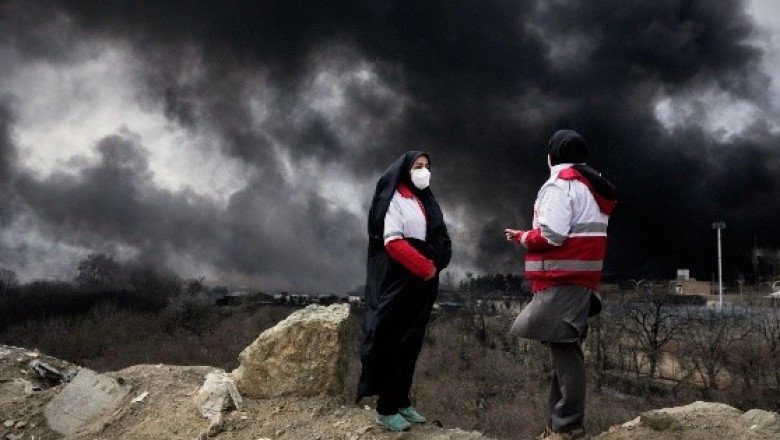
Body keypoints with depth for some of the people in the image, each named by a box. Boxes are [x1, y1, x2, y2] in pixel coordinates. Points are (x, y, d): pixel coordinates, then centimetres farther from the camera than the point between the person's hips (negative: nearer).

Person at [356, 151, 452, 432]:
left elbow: (440, 239, 16)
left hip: (423, 284, 8)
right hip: (399, 282, -8)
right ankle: (386, 409, 0)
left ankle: (402, 402, 18)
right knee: (393, 342, -5)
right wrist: (425, 267, -17)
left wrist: (436, 264, -2)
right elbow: (393, 242, -17)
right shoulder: (394, 199, -7)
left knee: (411, 343, 11)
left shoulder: (426, 201, 16)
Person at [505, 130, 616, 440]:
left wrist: (521, 236, -2)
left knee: (564, 351, -11)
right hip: (576, 279, 10)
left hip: (562, 281, -10)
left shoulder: (561, 184, -10)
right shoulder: (590, 186, 21)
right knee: (564, 351, 10)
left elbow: (551, 235, -19)